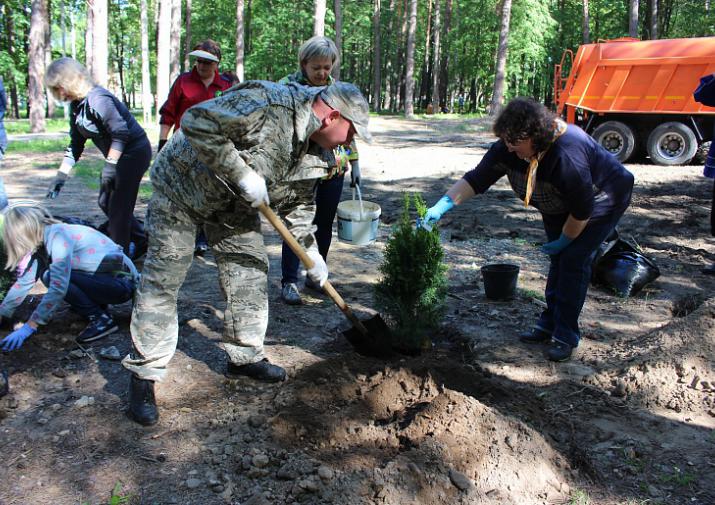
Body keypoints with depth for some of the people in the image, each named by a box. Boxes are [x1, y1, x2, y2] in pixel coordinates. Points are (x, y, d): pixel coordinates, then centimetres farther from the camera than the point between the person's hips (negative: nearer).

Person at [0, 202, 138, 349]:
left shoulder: (58, 235, -21)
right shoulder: (43, 240, 4)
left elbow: (58, 287, -28)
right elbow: (24, 282, 9)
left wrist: (29, 327, -26)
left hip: (122, 283, -9)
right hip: (104, 280, 9)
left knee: (51, 276, -17)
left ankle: (101, 319, -9)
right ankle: (96, 306, 13)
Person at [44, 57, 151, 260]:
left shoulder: (97, 100, -22)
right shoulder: (76, 106, 7)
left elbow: (121, 133, -26)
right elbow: (75, 144, 12)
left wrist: (109, 166, -26)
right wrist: (61, 175, 7)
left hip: (134, 152, -10)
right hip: (117, 156, 10)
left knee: (118, 207, -4)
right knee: (105, 203, 16)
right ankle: (141, 240, 28)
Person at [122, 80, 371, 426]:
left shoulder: (309, 146, -3)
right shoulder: (266, 103, -31)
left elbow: (297, 203, 9)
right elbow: (197, 122, -34)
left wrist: (311, 253, 7)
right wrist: (241, 174, -34)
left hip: (234, 205, 8)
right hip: (182, 186, -8)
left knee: (250, 270, 7)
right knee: (162, 281, -5)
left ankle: (244, 356, 23)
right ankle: (144, 374, 6)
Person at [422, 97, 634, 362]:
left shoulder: (567, 155, -43)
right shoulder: (508, 148, -22)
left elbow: (583, 208, -33)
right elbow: (477, 179, -21)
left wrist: (565, 240, -18)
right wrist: (444, 204, -34)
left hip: (601, 200, -7)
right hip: (559, 206, 7)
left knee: (574, 259, -12)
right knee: (558, 259, 10)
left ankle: (566, 335, -3)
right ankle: (549, 323, 21)